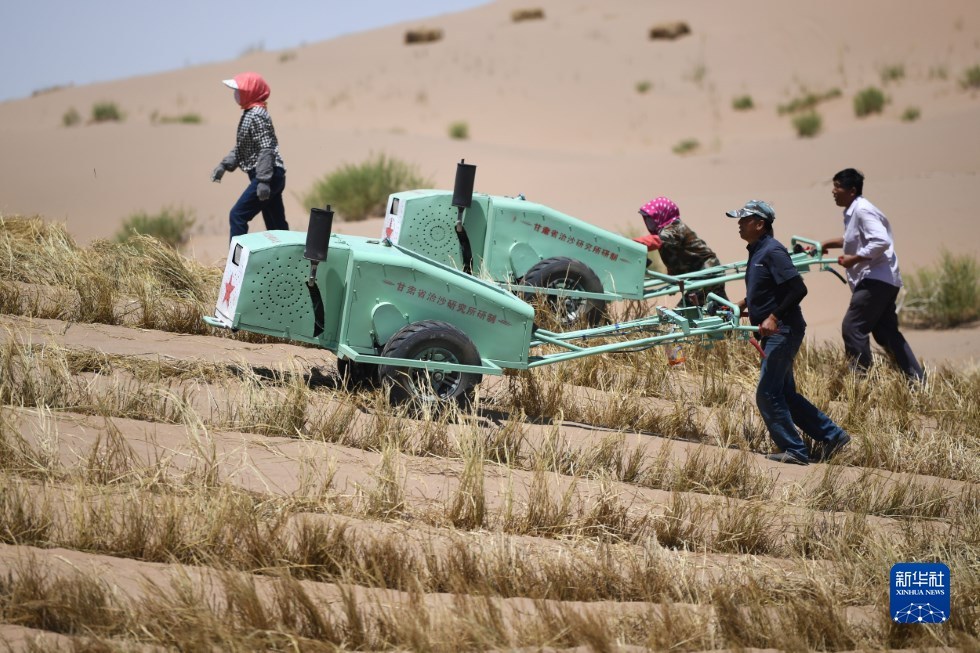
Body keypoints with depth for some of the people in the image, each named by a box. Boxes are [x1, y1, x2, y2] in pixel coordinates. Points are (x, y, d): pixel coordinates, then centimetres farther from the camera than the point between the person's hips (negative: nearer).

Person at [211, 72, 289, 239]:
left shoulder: (257, 115, -16)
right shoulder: (249, 113, 16)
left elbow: (266, 149, -22)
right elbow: (240, 147, 22)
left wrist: (263, 181, -26)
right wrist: (224, 165, 12)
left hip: (269, 176, -10)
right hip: (271, 177, 10)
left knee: (237, 215, -10)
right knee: (276, 224, 11)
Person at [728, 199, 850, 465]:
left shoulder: (773, 251, -16)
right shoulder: (757, 251, 14)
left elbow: (798, 289, -22)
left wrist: (774, 317, -25)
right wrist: (742, 304, 16)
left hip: (783, 331, -10)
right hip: (773, 334, 10)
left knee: (768, 395, -8)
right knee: (785, 394, 13)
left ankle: (793, 450, -1)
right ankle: (831, 435, 18)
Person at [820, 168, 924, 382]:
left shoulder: (863, 211, -15)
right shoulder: (853, 212, 17)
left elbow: (881, 242, -26)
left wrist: (854, 259, -22)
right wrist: (829, 244, 28)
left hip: (877, 280, -11)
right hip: (884, 281, 11)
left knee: (852, 327, -11)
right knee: (886, 332, 11)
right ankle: (917, 380, 11)